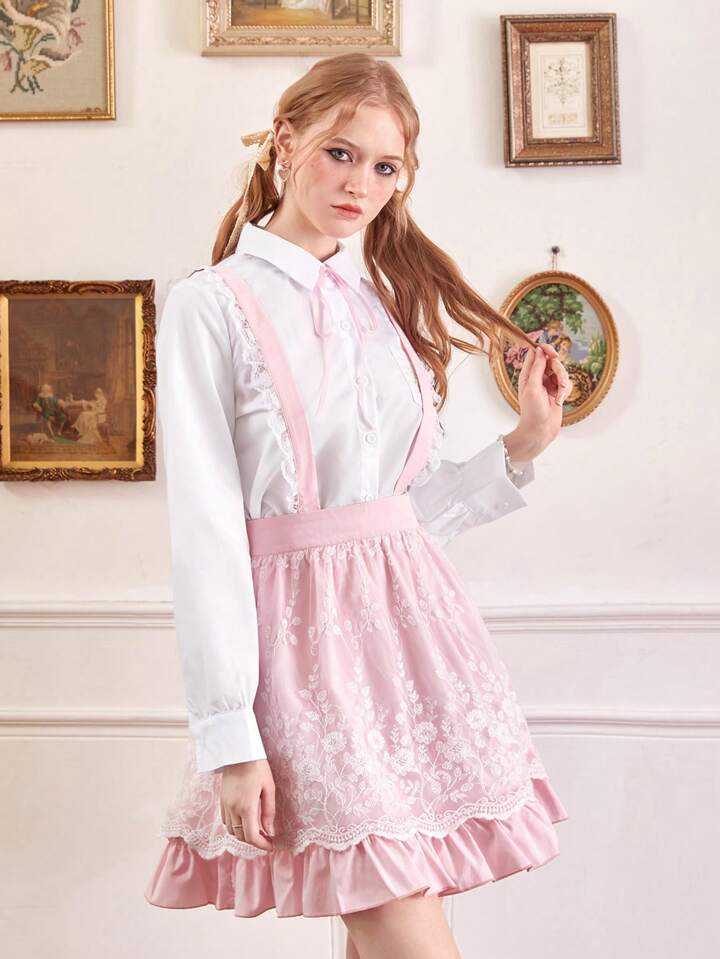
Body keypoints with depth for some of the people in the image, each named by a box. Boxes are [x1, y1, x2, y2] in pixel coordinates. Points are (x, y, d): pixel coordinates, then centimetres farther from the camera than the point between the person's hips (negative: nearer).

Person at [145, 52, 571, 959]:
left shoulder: (386, 306, 13)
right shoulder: (211, 305, -5)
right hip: (305, 630, -5)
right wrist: (227, 735, -13)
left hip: (411, 622, 6)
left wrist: (523, 444, 3)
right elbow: (204, 529, -10)